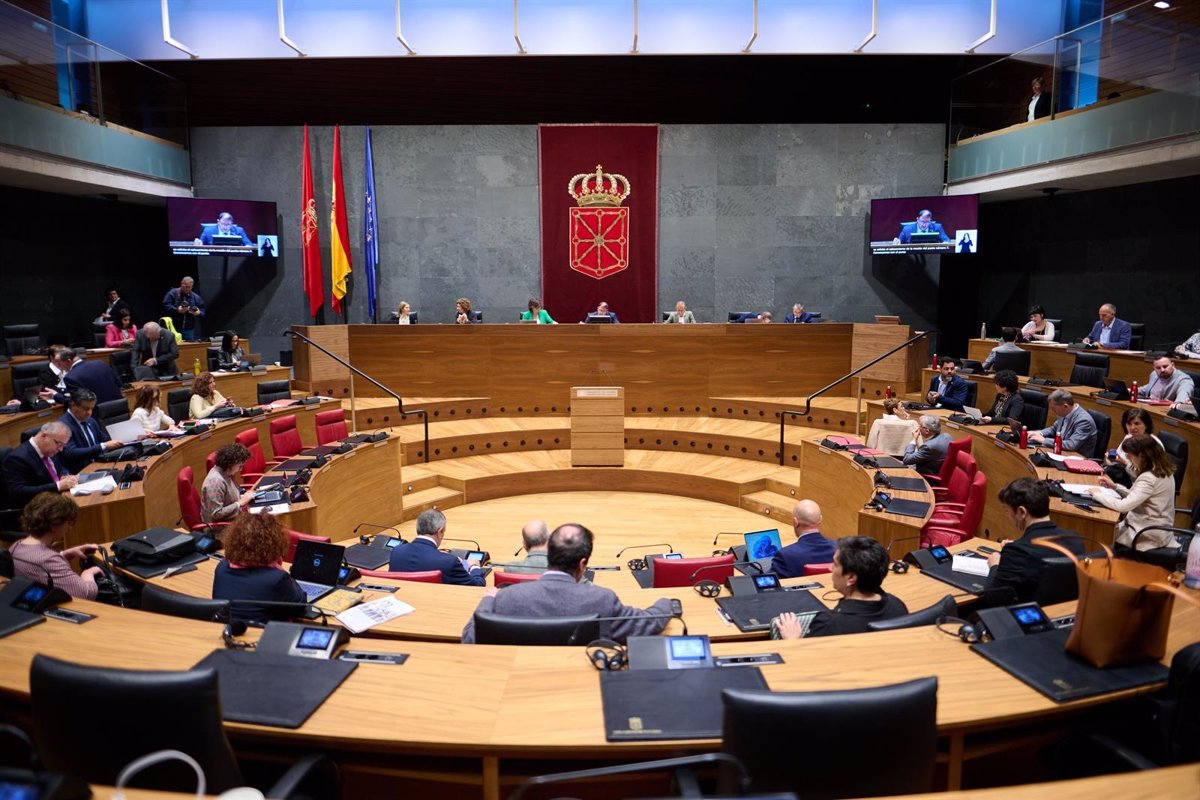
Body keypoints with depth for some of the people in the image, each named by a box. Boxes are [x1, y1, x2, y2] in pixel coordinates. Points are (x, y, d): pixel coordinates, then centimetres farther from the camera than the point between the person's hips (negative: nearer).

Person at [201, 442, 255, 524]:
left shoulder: (226, 473, 0)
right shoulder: (215, 481, -25)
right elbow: (216, 514, -26)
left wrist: (243, 496, 1)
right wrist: (240, 503, -22)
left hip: (232, 518, 8)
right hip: (221, 525, -8)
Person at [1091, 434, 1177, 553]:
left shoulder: (1149, 478, -27)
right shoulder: (1161, 471, 3)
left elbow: (1123, 506, -32)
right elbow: (1135, 497, 14)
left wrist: (1097, 494, -19)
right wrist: (1114, 486, 4)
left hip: (1149, 536, -9)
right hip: (1154, 528, 9)